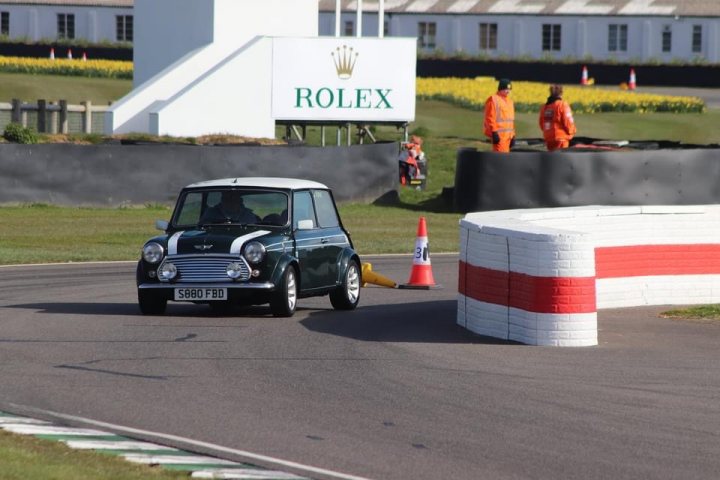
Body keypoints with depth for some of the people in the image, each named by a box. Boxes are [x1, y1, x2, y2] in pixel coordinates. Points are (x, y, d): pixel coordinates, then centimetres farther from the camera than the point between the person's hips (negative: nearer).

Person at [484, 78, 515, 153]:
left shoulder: (510, 101, 19)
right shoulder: (493, 100, -7)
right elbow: (490, 118, -13)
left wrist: (513, 135, 20)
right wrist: (494, 132, -19)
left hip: (508, 135, 9)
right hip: (498, 135, -9)